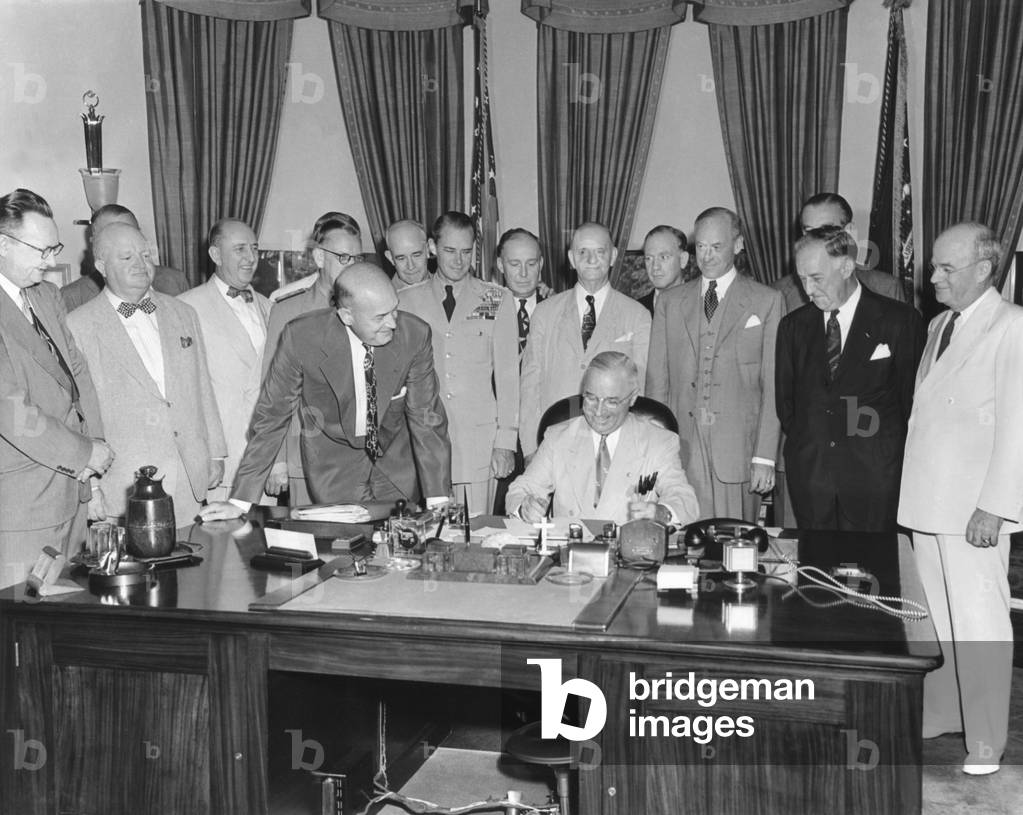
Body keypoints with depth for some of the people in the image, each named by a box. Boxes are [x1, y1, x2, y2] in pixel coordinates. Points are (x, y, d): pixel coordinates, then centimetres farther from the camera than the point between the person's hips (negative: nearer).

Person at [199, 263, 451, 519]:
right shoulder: (300, 337, -23)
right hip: (333, 463, -1)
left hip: (396, 460, 2)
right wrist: (240, 502, -14)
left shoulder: (415, 334, -20)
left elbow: (427, 419, -13)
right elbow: (270, 419, -14)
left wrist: (439, 501, -16)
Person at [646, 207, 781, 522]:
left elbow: (773, 385, 1)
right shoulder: (669, 301, 12)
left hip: (737, 450, -2)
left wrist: (765, 457, -6)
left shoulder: (766, 301, 5)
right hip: (680, 449, 2)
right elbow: (657, 380, 11)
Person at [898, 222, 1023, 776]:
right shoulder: (938, 326, 16)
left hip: (974, 506, -7)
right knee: (935, 617, 14)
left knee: (978, 622, 0)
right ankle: (938, 714, 27)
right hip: (927, 499, 7)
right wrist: (911, 487, 9)